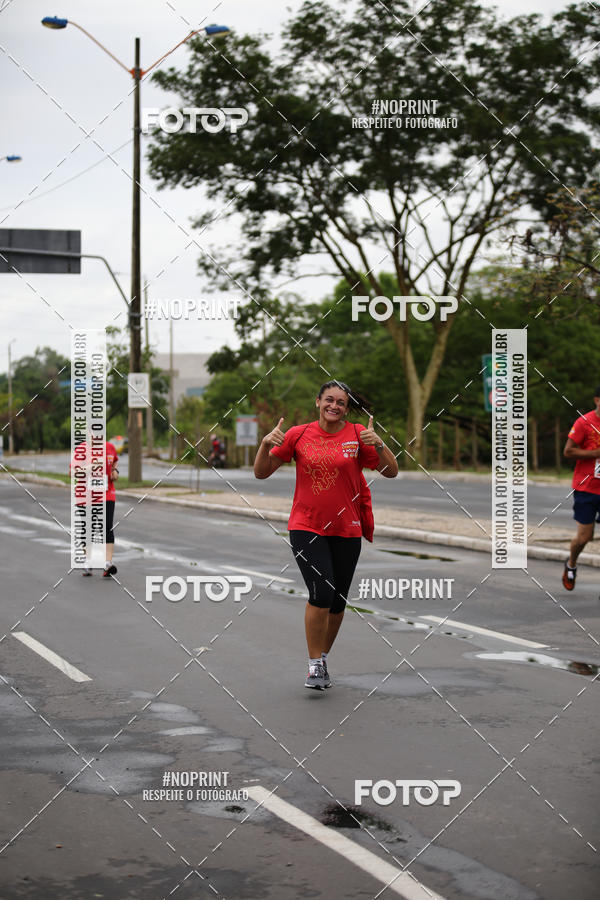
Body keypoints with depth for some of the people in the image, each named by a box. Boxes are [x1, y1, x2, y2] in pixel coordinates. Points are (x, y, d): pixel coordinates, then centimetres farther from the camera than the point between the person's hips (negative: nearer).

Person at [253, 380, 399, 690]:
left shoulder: (357, 435, 1)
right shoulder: (298, 435, 1)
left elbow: (391, 472, -4)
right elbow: (261, 472, 4)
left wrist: (378, 444, -21)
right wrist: (266, 444, -14)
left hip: (346, 530, 2)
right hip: (306, 527, -2)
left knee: (337, 603, 9)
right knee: (322, 594, -18)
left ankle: (322, 659, 30)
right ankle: (314, 665, -4)